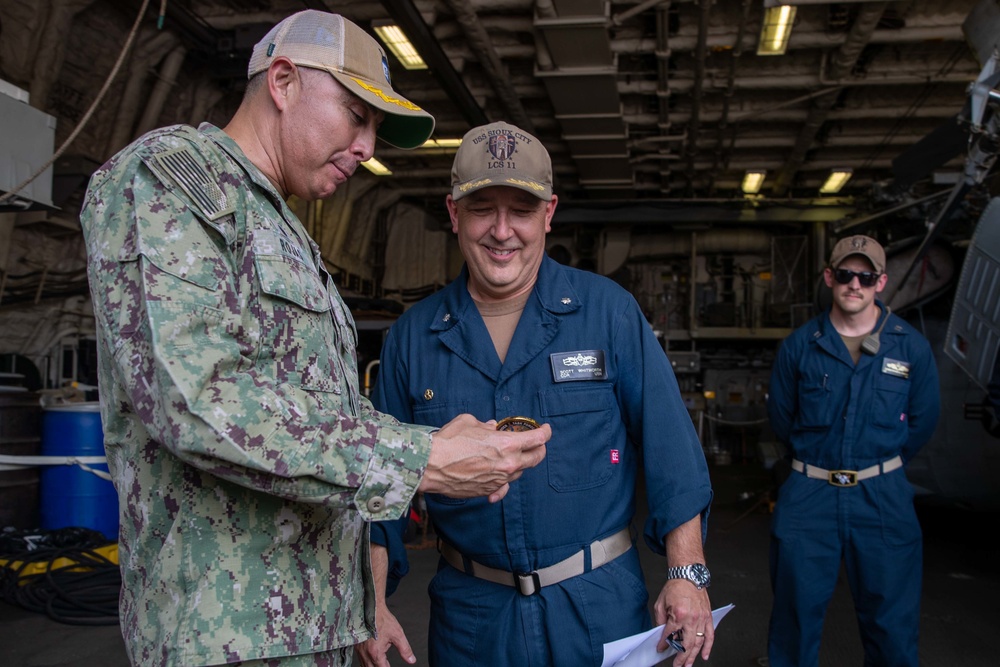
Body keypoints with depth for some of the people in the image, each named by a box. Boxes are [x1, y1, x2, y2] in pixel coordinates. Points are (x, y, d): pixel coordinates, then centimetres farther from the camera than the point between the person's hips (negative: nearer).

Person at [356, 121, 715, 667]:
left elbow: (670, 453, -6)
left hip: (597, 606, -1)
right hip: (470, 615, 2)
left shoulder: (609, 310, -7)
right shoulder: (411, 336, -2)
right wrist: (371, 605, -2)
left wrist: (686, 574, -10)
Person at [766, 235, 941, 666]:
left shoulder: (912, 347, -1)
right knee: (796, 616, 7)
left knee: (892, 623, 8)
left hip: (883, 499, 0)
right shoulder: (799, 346, -2)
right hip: (808, 497, 0)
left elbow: (922, 421, 10)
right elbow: (781, 419, 9)